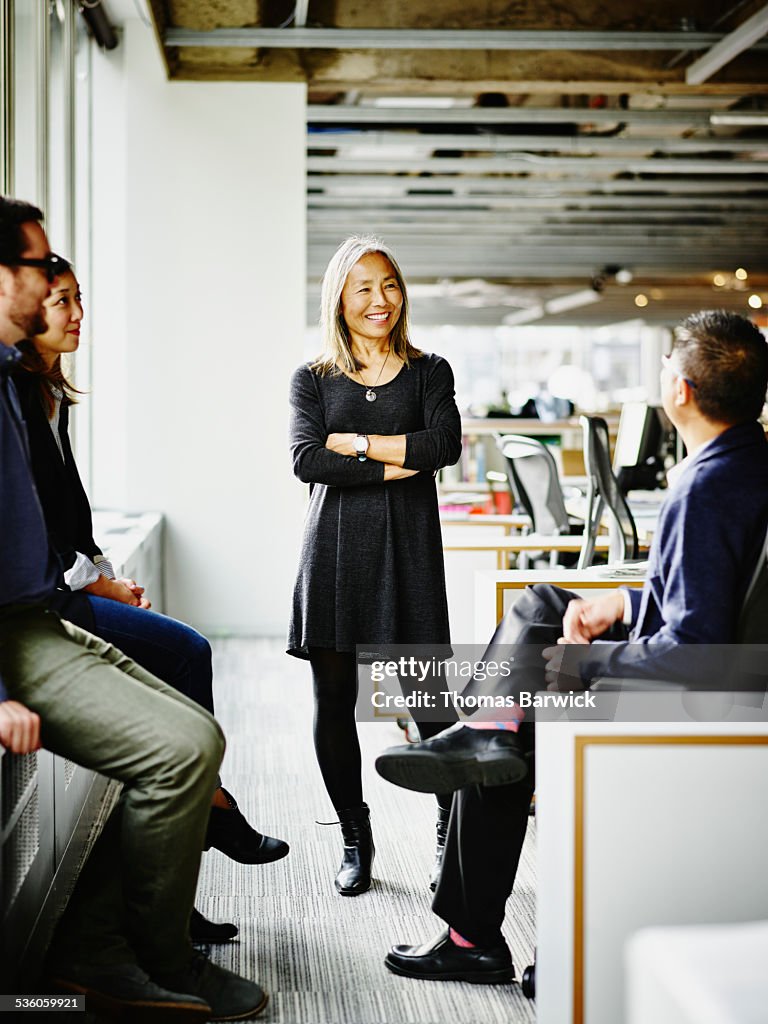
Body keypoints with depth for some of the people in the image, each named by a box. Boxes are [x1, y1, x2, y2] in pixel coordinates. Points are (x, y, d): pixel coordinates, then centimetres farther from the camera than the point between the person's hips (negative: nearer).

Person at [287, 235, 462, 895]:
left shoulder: (428, 372, 10)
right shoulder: (313, 380, 10)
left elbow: (445, 445, -8)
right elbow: (306, 460, -6)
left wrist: (353, 441, -6)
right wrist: (393, 466, -10)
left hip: (408, 549, -1)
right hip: (335, 550, 1)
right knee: (334, 702, 4)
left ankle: (451, 830, 13)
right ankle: (356, 841, 18)